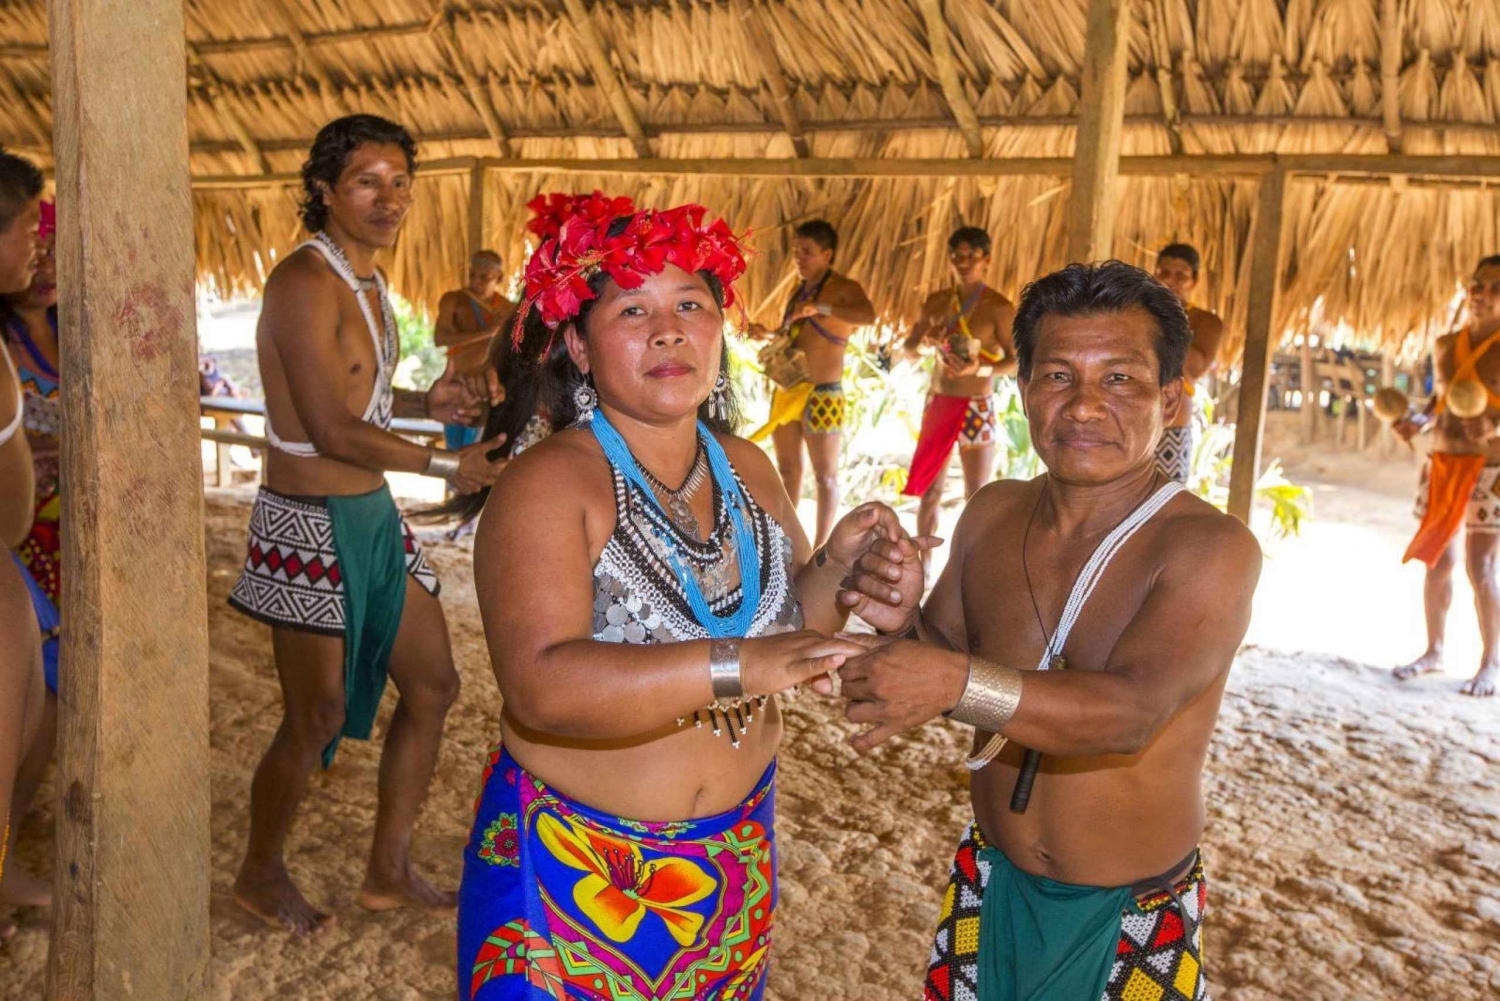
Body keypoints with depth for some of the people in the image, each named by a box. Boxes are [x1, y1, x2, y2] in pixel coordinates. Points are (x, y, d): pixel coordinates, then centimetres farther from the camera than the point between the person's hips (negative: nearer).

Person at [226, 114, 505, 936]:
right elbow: (330, 429, -22)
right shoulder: (304, 282, -17)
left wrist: (426, 403, 3)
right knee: (318, 717, 2)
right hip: (310, 526, -9)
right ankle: (261, 874, 29)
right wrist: (446, 463, -15)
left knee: (432, 685, 12)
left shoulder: (368, 281, 11)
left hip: (373, 516, 9)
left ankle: (389, 869, 28)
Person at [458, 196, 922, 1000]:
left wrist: (835, 569, -12)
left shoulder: (747, 469, 0)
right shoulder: (546, 487, -18)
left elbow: (791, 629, 8)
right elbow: (542, 686, -31)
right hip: (574, 865, -5)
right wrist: (733, 665, -40)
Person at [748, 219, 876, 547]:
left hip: (822, 395, -7)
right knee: (788, 469, 14)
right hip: (786, 392, 8)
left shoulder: (844, 289, -9)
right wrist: (765, 334, 3)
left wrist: (820, 308, -40)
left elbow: (868, 315, -31)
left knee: (825, 476, 2)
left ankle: (820, 548, 9)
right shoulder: (798, 291, 13)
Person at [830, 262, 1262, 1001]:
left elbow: (1131, 713, -35)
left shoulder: (1209, 549, -21)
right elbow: (937, 655, 3)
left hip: (1128, 919, -4)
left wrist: (957, 681, -50)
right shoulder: (992, 515, -6)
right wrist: (901, 625, -20)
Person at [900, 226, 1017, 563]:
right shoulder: (937, 302, 7)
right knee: (929, 492, 8)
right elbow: (909, 348, 11)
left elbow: (1016, 360, -12)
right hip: (938, 405, 5)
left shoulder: (998, 307, -8)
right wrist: (925, 340, -11)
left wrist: (980, 369, -29)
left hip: (977, 409, -5)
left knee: (978, 497, -1)